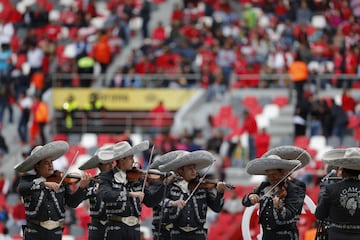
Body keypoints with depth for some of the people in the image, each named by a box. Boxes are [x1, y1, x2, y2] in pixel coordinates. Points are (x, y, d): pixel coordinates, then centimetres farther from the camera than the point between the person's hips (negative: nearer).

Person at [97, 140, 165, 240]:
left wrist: (165, 185, -4)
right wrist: (130, 194, -29)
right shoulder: (107, 177, -3)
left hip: (134, 229, 4)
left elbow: (150, 202, 8)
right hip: (115, 228, -4)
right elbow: (106, 195, -23)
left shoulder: (136, 177, 9)